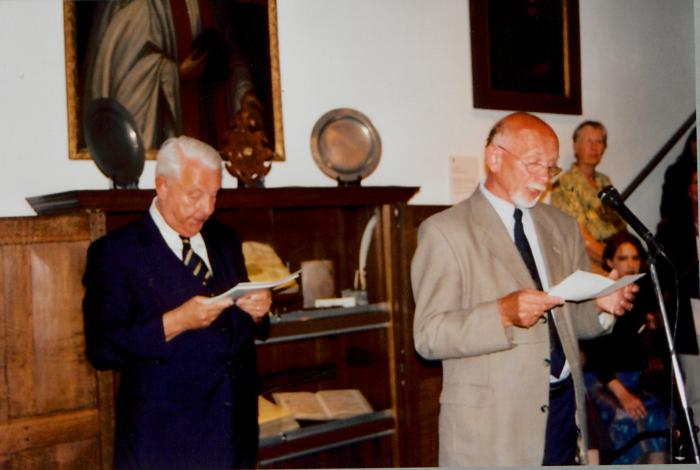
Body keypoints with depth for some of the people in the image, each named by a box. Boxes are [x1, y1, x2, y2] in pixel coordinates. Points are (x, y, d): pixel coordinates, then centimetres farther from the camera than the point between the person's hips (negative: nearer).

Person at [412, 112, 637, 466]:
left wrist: (601, 305, -5)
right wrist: (503, 314, -27)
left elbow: (572, 319, 16)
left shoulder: (562, 227, 13)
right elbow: (428, 336, -14)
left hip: (566, 410, 5)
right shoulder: (444, 231, -7)